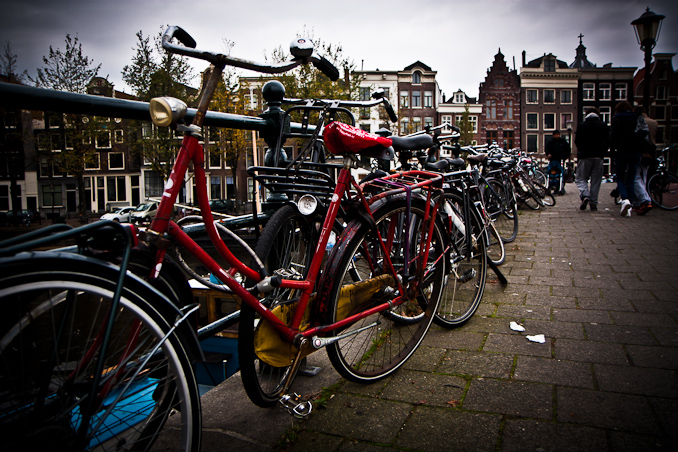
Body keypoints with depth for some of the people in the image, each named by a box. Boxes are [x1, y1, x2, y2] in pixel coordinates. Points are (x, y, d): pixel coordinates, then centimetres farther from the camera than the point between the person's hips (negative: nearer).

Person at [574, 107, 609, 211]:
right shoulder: (603, 125, 5)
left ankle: (585, 195, -20)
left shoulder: (581, 125, 2)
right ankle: (593, 203, 4)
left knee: (581, 179, 6)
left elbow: (577, 141, 2)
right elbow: (607, 141, 3)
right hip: (598, 157, 1)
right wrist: (602, 153, 12)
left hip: (584, 156, -1)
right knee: (596, 181, 6)